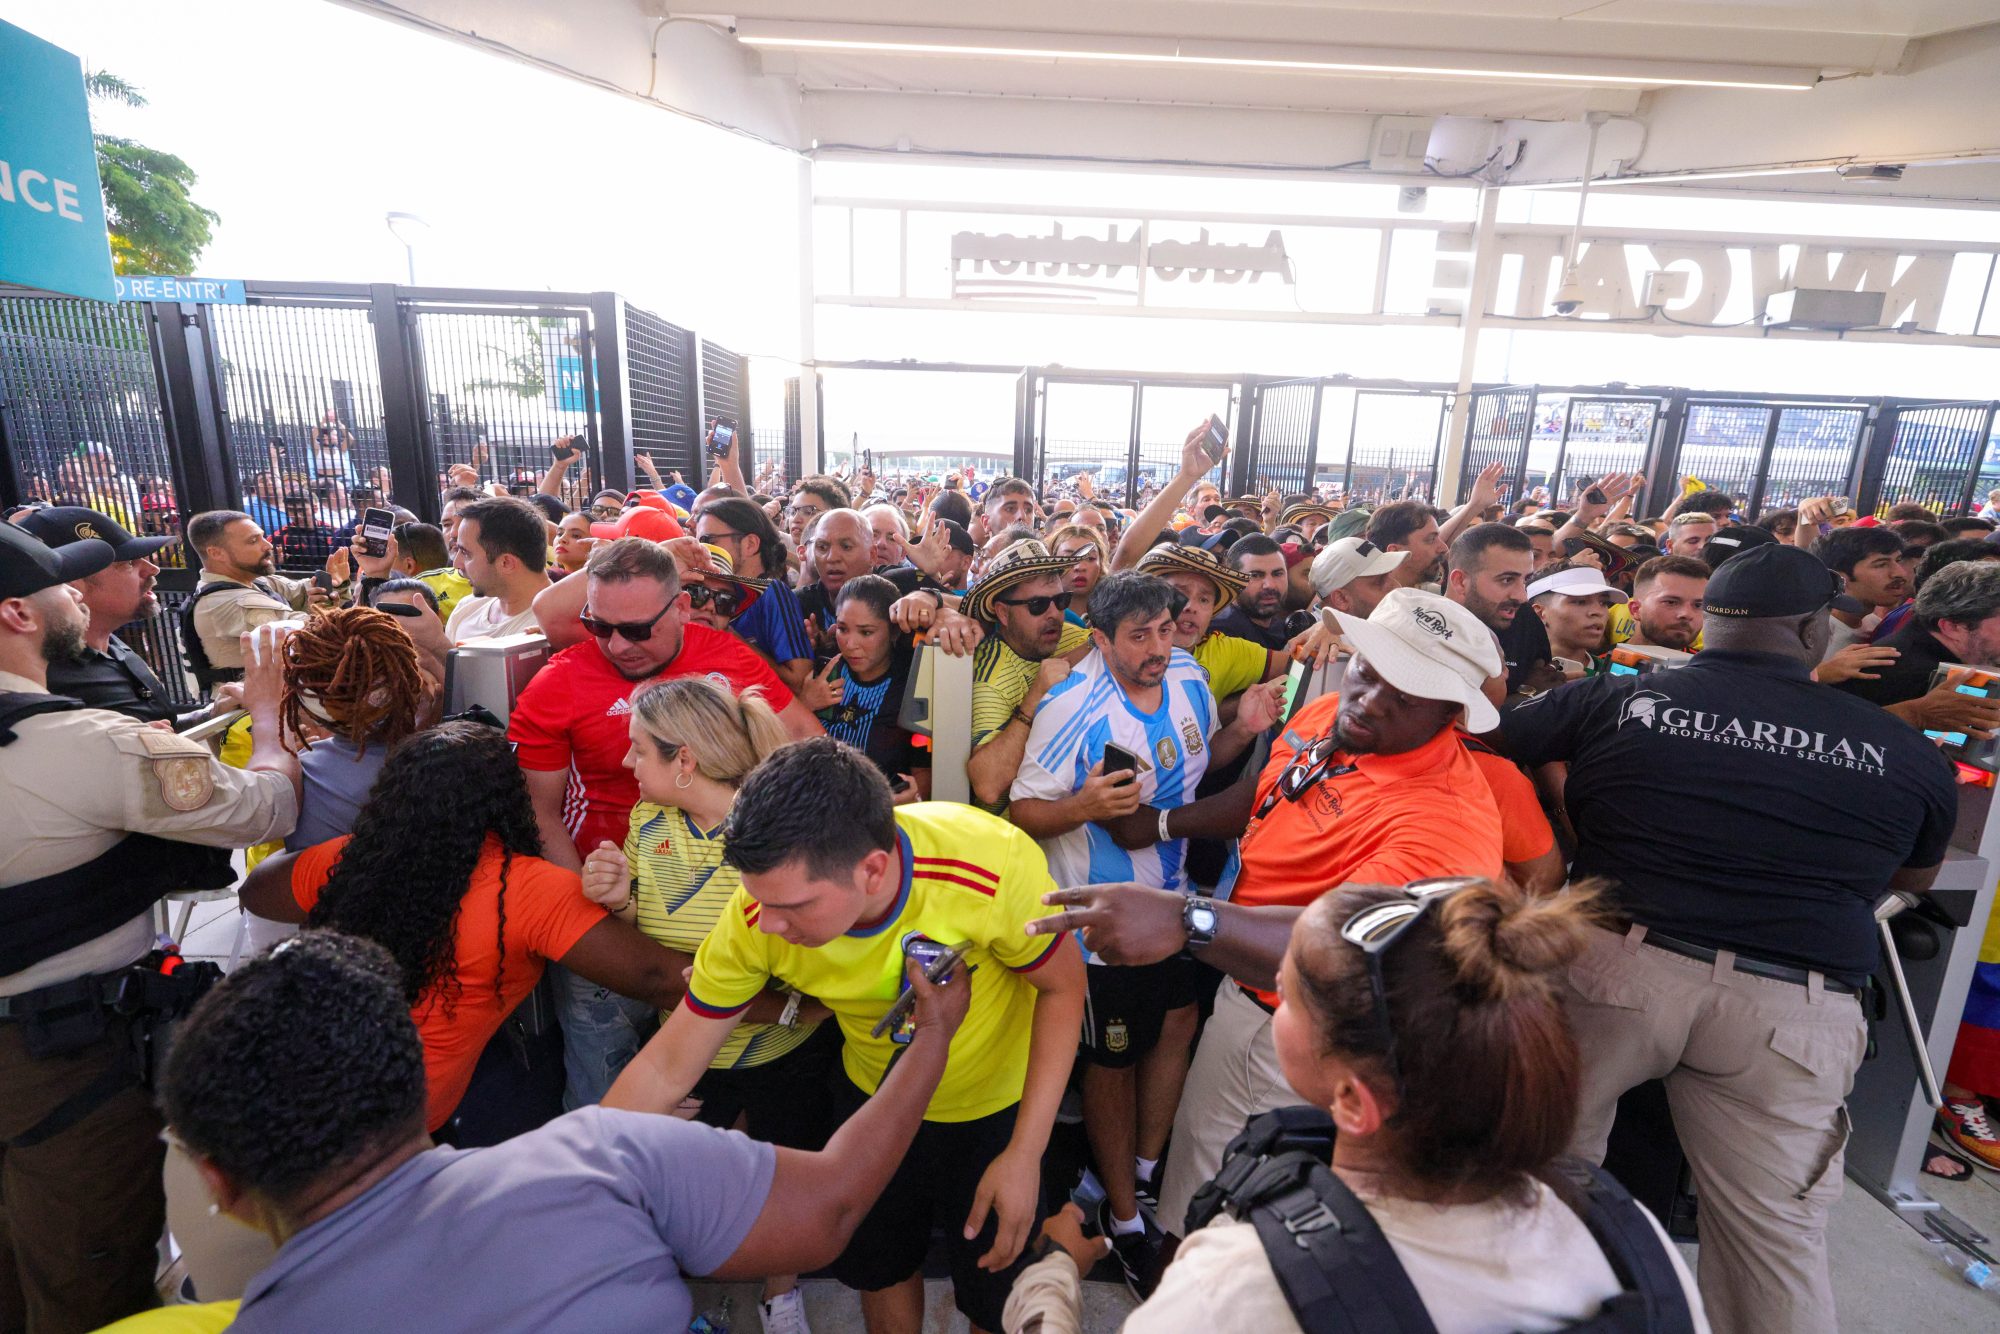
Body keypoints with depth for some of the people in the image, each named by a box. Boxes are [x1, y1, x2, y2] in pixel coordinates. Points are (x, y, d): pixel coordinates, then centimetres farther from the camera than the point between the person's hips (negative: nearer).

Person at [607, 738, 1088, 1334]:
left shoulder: (995, 865, -39)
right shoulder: (756, 918, -30)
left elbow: (1063, 988, -20)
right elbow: (665, 1070, -16)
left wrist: (1025, 1154, -21)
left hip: (996, 1109, -2)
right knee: (878, 1271, 24)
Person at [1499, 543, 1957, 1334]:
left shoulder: (1613, 699, -3)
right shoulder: (1903, 751, 3)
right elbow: (1918, 878, 21)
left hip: (1612, 964, -1)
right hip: (1791, 1008, 1)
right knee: (1777, 1239, 16)